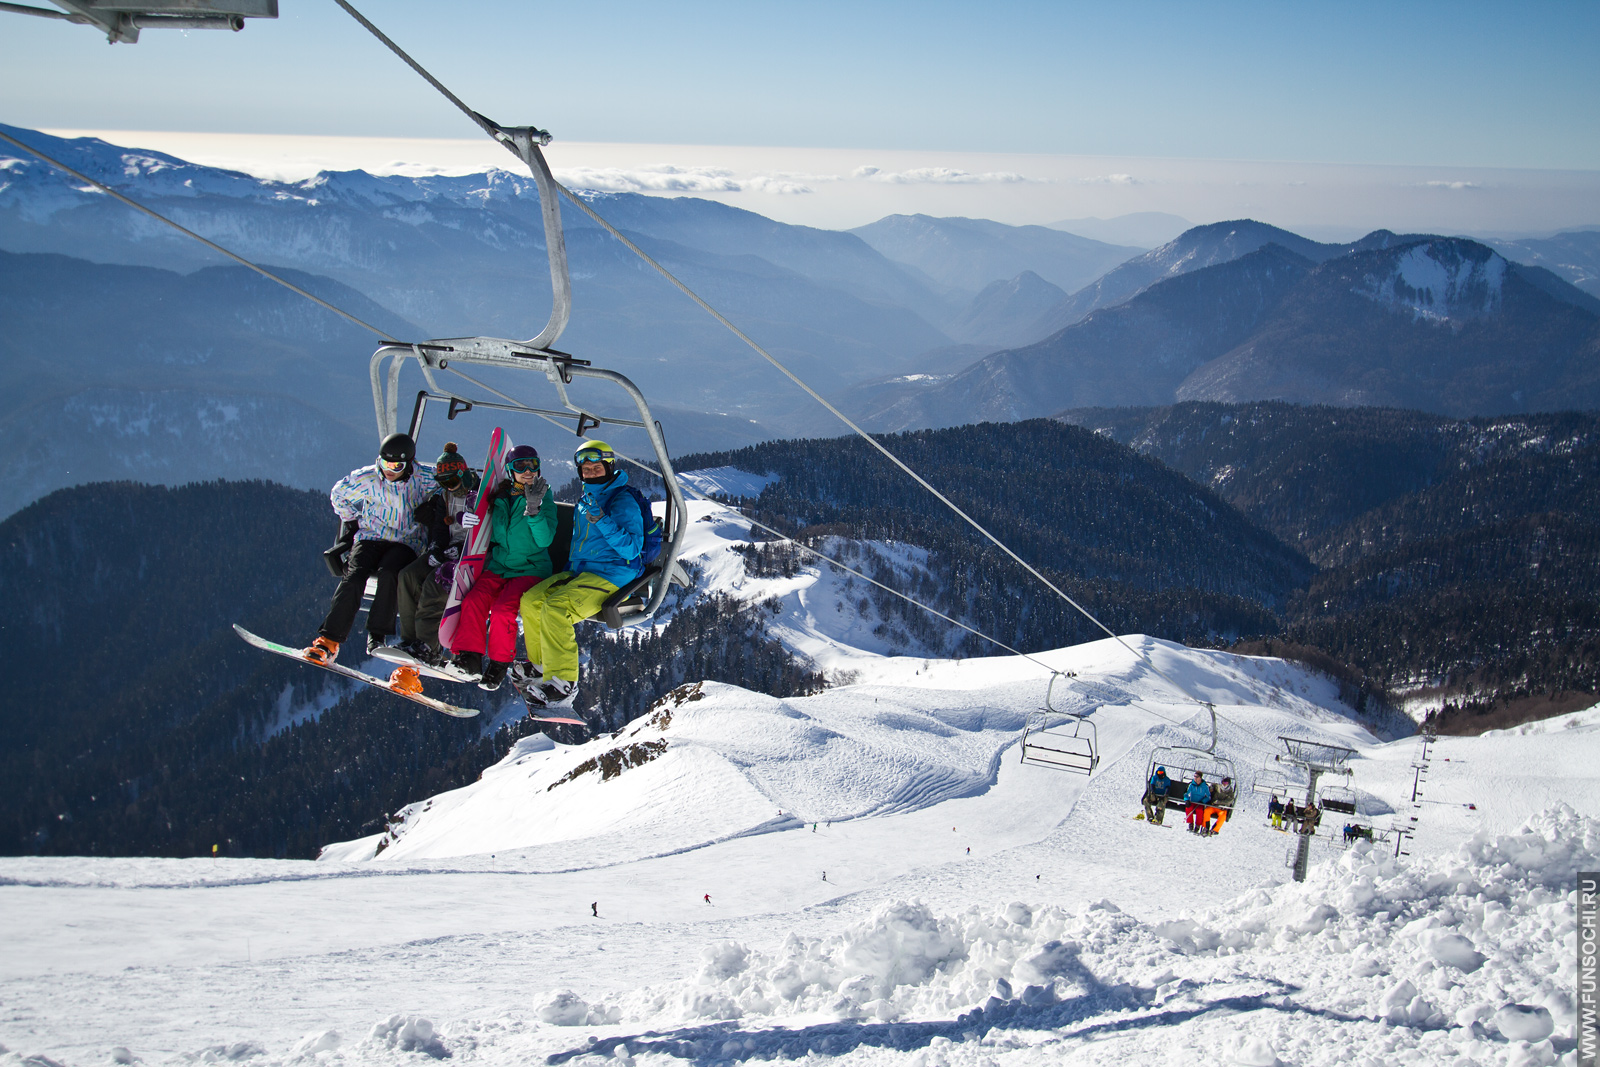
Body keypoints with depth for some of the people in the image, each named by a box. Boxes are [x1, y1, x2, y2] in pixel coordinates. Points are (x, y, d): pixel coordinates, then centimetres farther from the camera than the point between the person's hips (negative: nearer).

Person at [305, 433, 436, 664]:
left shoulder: (424, 480, -8)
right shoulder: (367, 478, -3)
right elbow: (338, 494, 15)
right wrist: (351, 521, 11)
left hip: (406, 543, -2)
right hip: (370, 538, 2)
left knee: (388, 573, -34)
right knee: (353, 577, -25)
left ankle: (377, 636, -24)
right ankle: (329, 641, -27)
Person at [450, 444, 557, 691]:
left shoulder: (544, 497, -2)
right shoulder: (501, 497, 10)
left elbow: (544, 540, -15)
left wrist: (533, 509, -27)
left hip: (531, 569, -4)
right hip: (499, 566, 4)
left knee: (503, 608, -28)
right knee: (473, 600, -23)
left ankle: (500, 664, -12)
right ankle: (469, 658, -16)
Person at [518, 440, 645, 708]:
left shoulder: (623, 502, -7)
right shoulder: (584, 502, 19)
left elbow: (631, 549, -18)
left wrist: (602, 521, -26)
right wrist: (567, 572, 19)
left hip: (611, 575, -9)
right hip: (579, 571, 9)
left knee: (555, 607, -29)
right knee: (530, 601, -6)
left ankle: (563, 683, -28)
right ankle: (541, 665, 7)